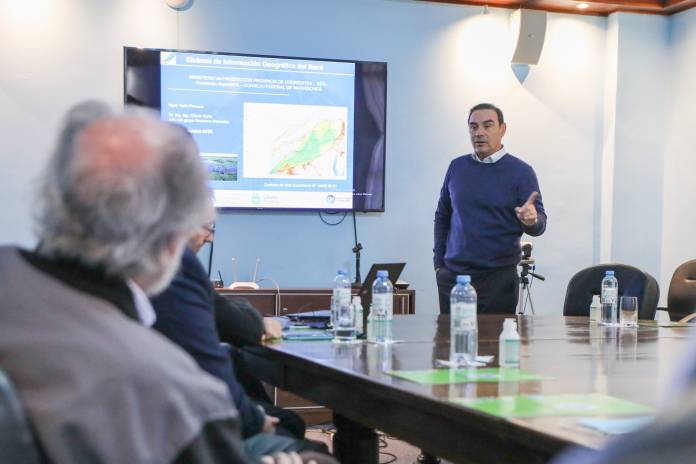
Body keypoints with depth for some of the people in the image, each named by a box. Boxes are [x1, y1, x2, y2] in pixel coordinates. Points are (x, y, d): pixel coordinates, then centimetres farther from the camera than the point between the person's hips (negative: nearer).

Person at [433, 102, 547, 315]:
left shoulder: (520, 171, -3)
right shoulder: (457, 167, 7)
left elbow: (539, 224, -6)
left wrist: (532, 220, -29)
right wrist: (439, 261, 9)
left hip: (498, 278, -3)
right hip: (452, 274, 3)